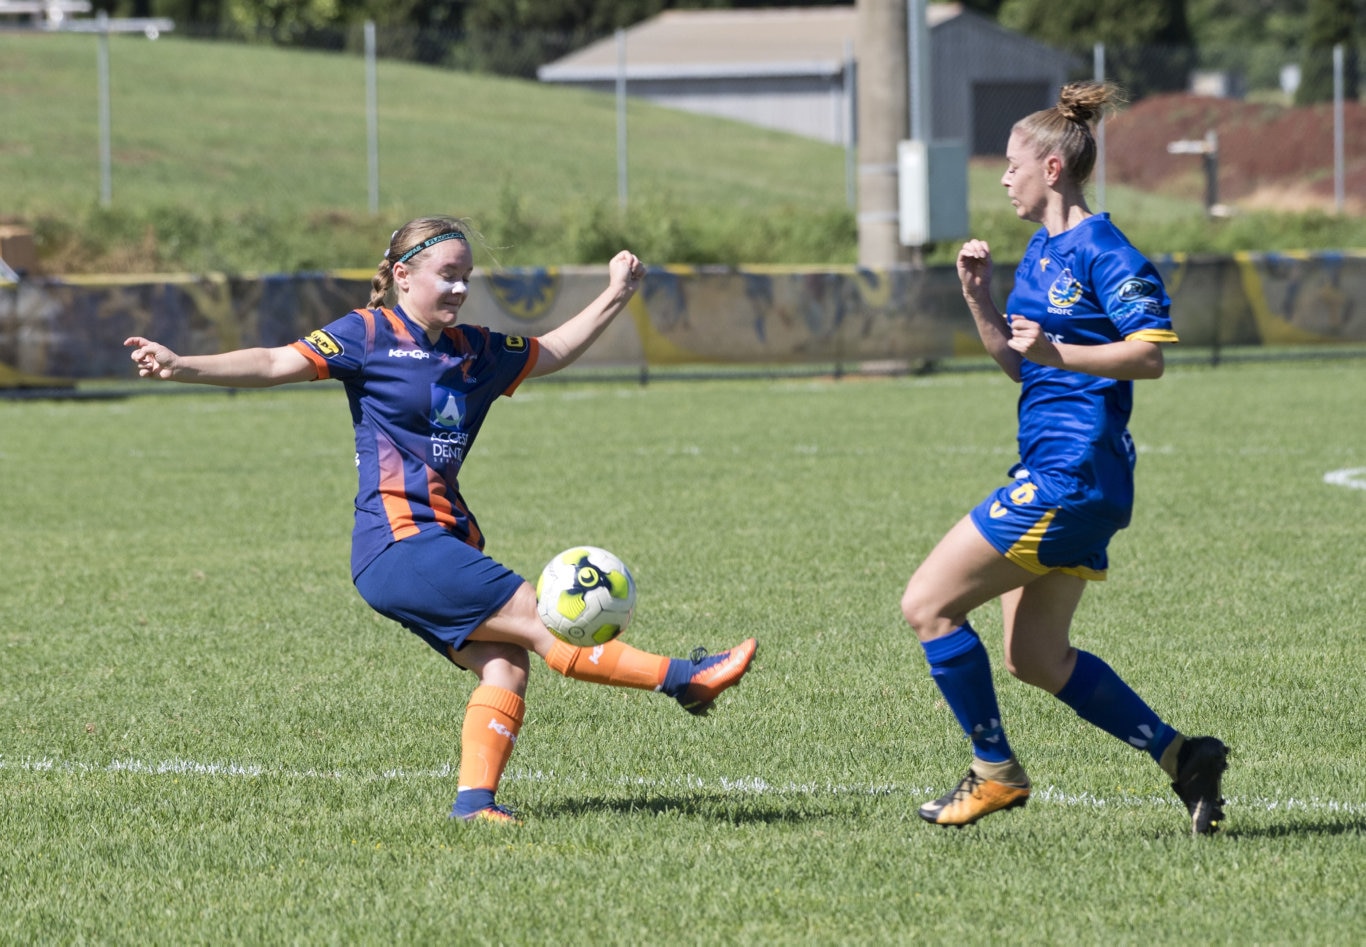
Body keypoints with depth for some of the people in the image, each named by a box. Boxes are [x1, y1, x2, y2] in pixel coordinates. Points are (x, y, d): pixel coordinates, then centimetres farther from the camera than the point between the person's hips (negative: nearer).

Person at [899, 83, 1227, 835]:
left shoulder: (1103, 254, -12)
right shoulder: (1040, 252, 17)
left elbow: (1150, 355, -18)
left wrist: (1058, 353, -27)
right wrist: (978, 295, 9)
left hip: (1070, 476, -10)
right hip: (1055, 473, 10)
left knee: (927, 604, -8)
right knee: (1034, 657, 12)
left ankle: (995, 771, 2)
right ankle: (1180, 756, 14)